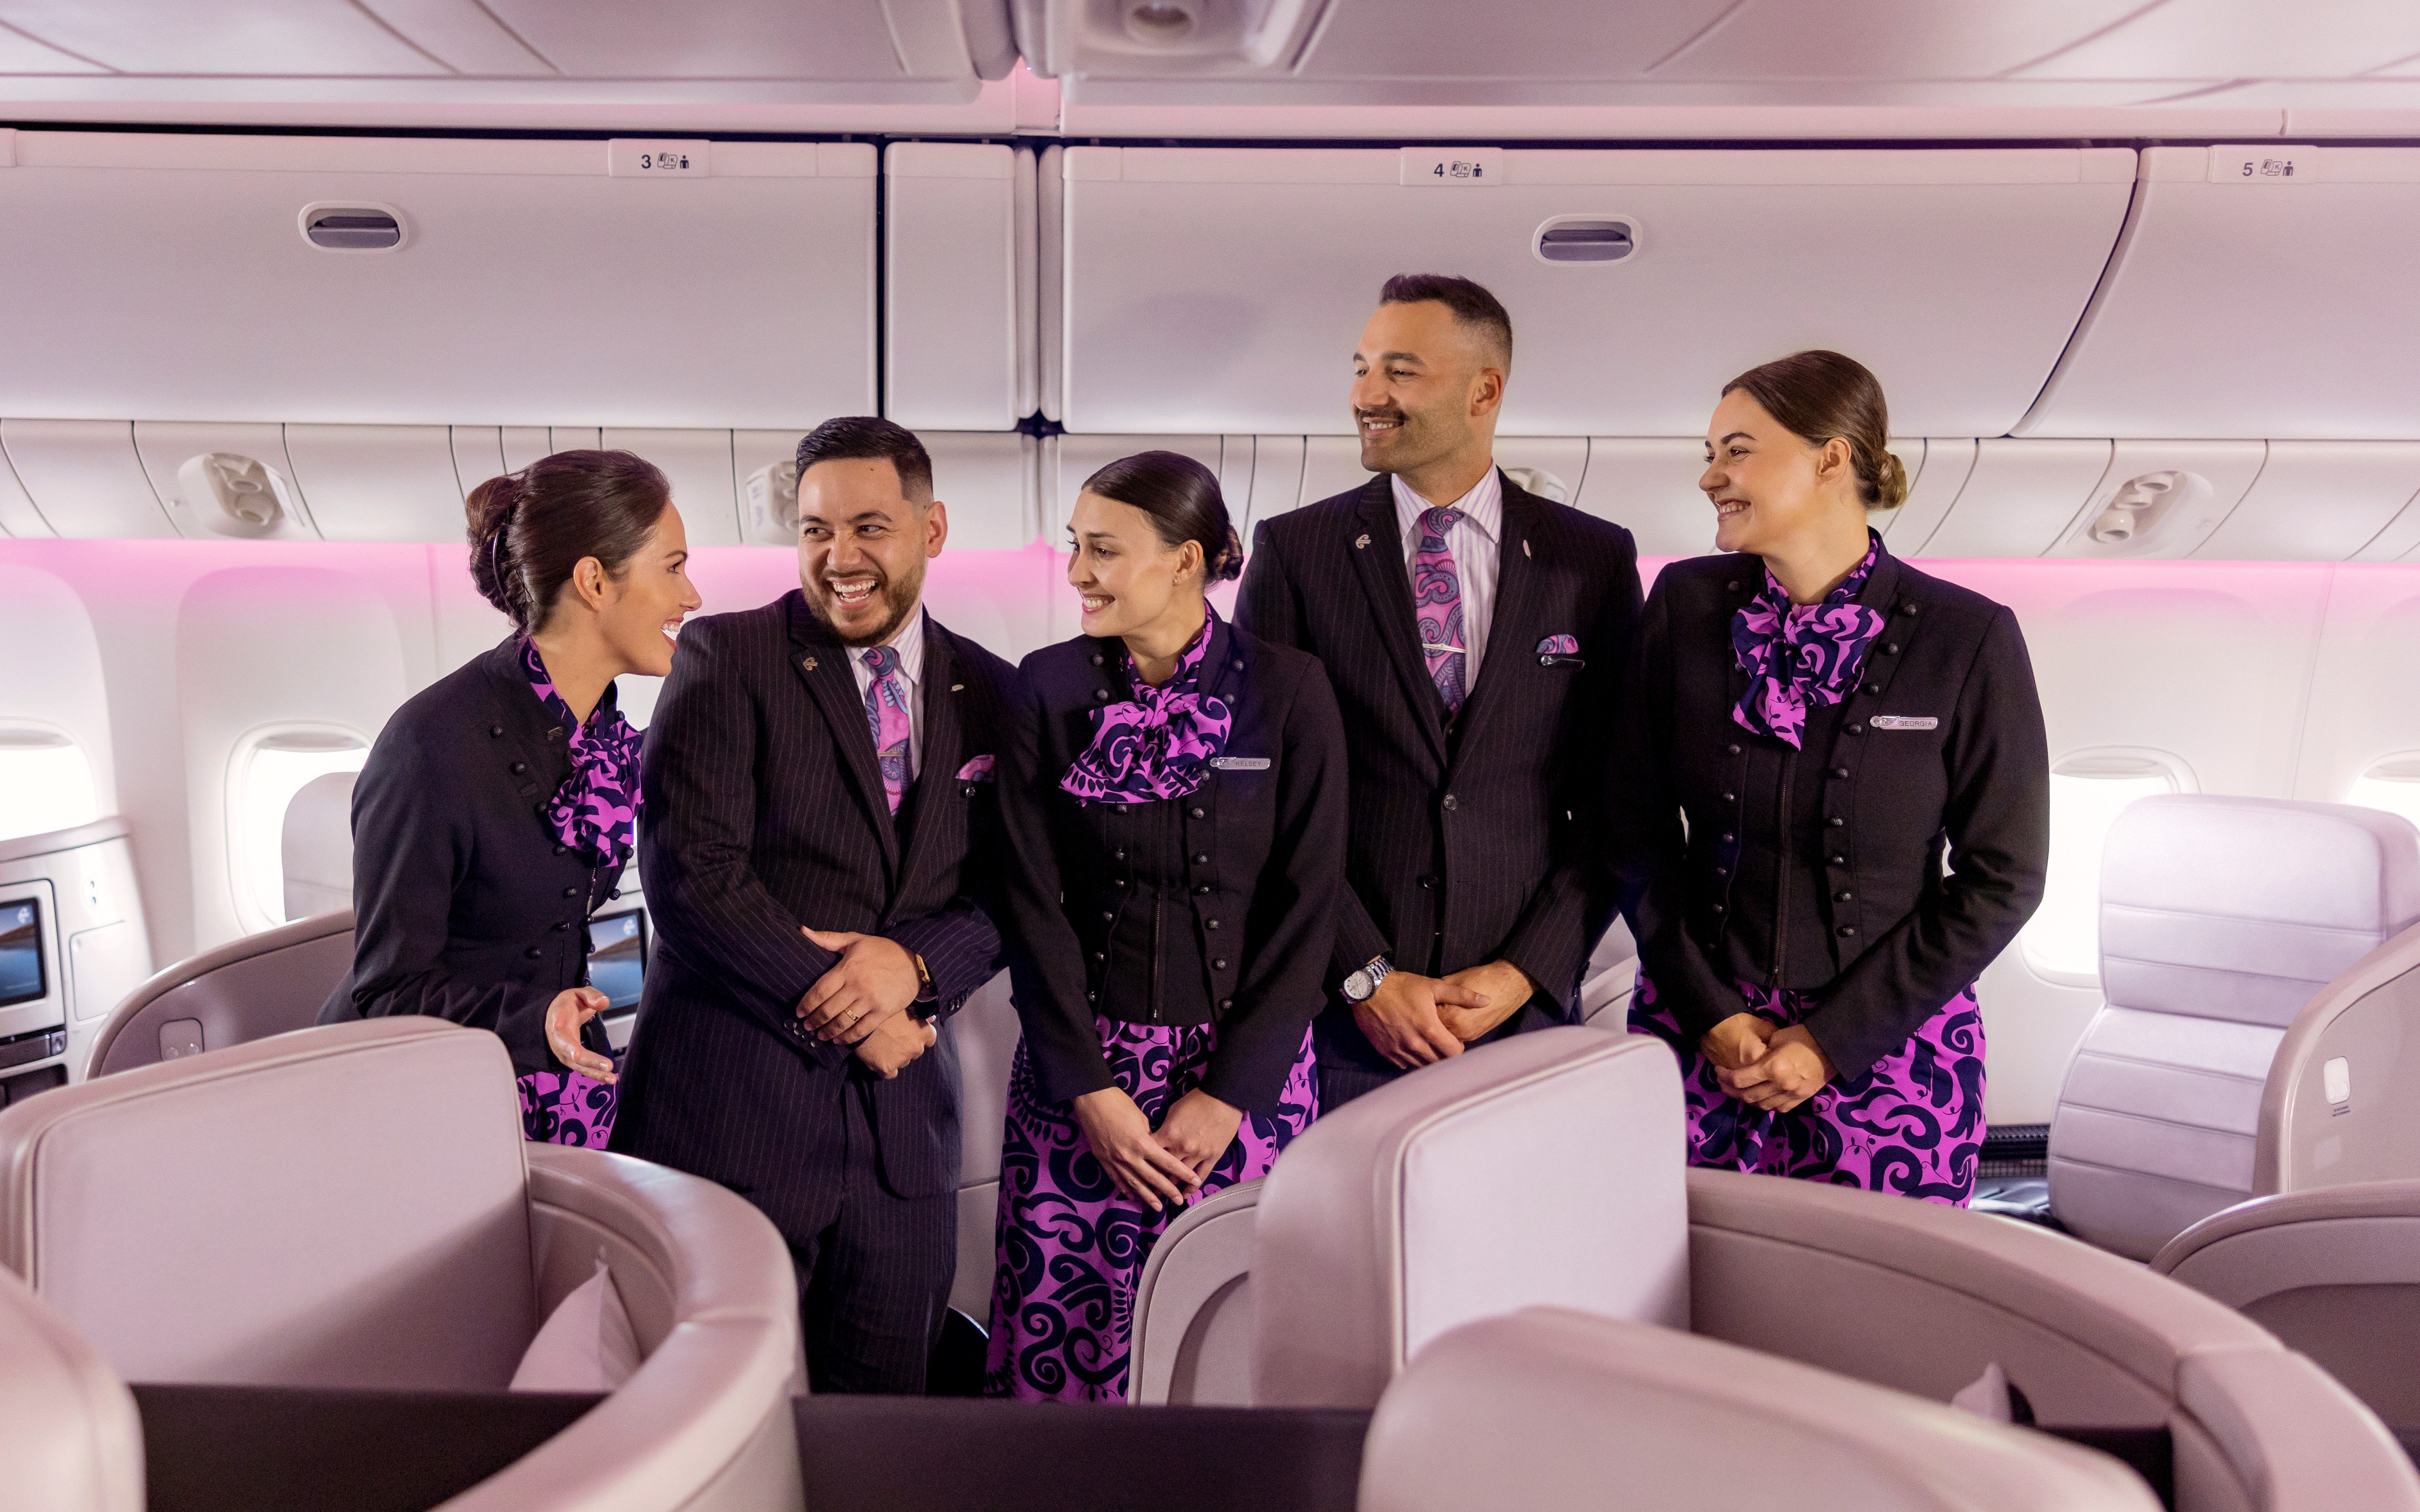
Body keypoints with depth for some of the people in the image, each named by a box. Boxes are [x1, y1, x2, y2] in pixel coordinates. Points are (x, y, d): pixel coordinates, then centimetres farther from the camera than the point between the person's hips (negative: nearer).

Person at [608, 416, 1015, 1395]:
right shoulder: (724, 659, -2)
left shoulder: (988, 694, 10)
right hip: (733, 1104, -3)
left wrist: (913, 963, -13)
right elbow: (688, 872, -11)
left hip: (903, 1121, 4)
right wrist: (838, 1008, -13)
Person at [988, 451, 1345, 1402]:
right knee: (1058, 1342, 1)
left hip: (1243, 1072, -1)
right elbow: (1034, 902, -1)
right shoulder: (1050, 690, 2)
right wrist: (1092, 1091, -7)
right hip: (1078, 1073, 1)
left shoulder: (1289, 690, -3)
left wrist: (1227, 1093, -9)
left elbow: (1307, 904, -4)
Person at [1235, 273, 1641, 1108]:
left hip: (1526, 1008, 1)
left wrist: (1526, 972, -6)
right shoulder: (1293, 550, 2)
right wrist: (1366, 977, -9)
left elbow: (1619, 801, 4)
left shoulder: (1594, 559, 4)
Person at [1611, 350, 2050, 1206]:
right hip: (1697, 1036, 2)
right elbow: (1640, 831, 4)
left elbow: (2003, 877, -5)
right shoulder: (1685, 606, 1)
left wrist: (1834, 1038, -9)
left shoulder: (1968, 639, -7)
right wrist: (1709, 1011, -5)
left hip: (1886, 1047, -2)